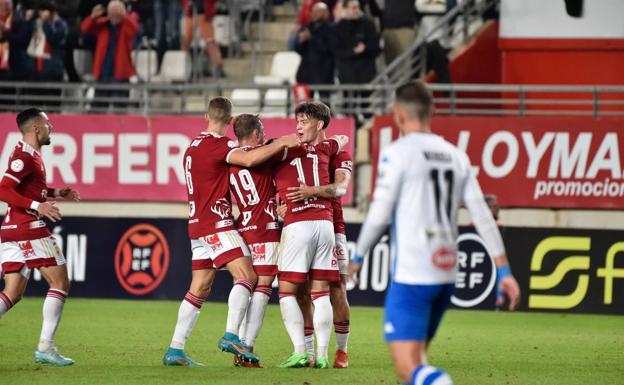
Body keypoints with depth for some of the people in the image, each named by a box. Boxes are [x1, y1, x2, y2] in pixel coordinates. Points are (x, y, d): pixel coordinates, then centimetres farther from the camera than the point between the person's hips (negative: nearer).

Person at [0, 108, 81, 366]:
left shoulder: (29, 155, 19)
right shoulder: (24, 156, -12)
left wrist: (57, 193, 27)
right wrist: (37, 206, -28)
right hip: (29, 229, -10)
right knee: (60, 284, -3)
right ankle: (45, 347, -7)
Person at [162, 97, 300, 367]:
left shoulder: (194, 146, 18)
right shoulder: (217, 144, -11)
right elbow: (248, 159, -28)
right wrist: (281, 143, -20)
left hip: (198, 224, 9)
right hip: (217, 223, -9)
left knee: (199, 287, 8)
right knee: (247, 276, -14)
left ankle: (175, 350, 6)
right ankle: (231, 336, -27)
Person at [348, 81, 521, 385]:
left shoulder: (397, 153, -7)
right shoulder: (456, 156, 11)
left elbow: (379, 215, -8)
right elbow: (482, 216, 7)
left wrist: (358, 257, 8)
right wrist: (504, 271, 8)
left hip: (411, 277, -7)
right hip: (446, 274, 7)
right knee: (417, 357, 21)